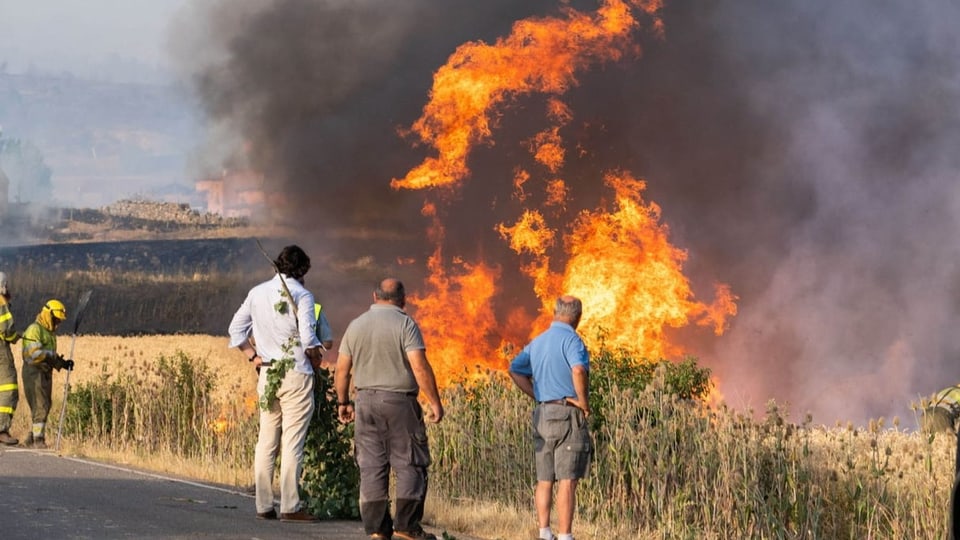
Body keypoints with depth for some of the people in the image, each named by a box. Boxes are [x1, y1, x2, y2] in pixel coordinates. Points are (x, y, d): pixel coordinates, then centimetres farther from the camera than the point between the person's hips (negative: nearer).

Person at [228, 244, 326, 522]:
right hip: (296, 376, -5)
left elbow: (236, 329, 11)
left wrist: (253, 356, 10)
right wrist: (316, 358, 1)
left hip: (267, 374, 5)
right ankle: (290, 507, -4)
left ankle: (264, 506, 10)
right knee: (292, 442, -3)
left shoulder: (257, 293, 7)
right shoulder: (301, 295, -10)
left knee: (266, 442, 9)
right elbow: (308, 338, -16)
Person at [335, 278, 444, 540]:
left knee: (371, 466, 6)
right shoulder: (405, 324, -7)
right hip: (399, 401, -4)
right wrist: (435, 402, -12)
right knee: (410, 464, 3)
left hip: (366, 400, 4)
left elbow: (341, 369, 8)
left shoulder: (356, 325, 7)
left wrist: (343, 402, 20)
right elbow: (419, 366, -16)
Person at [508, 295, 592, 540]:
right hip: (568, 415, -7)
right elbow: (578, 370, -28)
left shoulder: (537, 342, 13)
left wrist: (538, 396, 12)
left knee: (544, 480, 10)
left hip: (542, 416, 7)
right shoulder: (571, 340, -10)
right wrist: (584, 402, -14)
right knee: (567, 480, -7)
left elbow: (515, 370, 16)